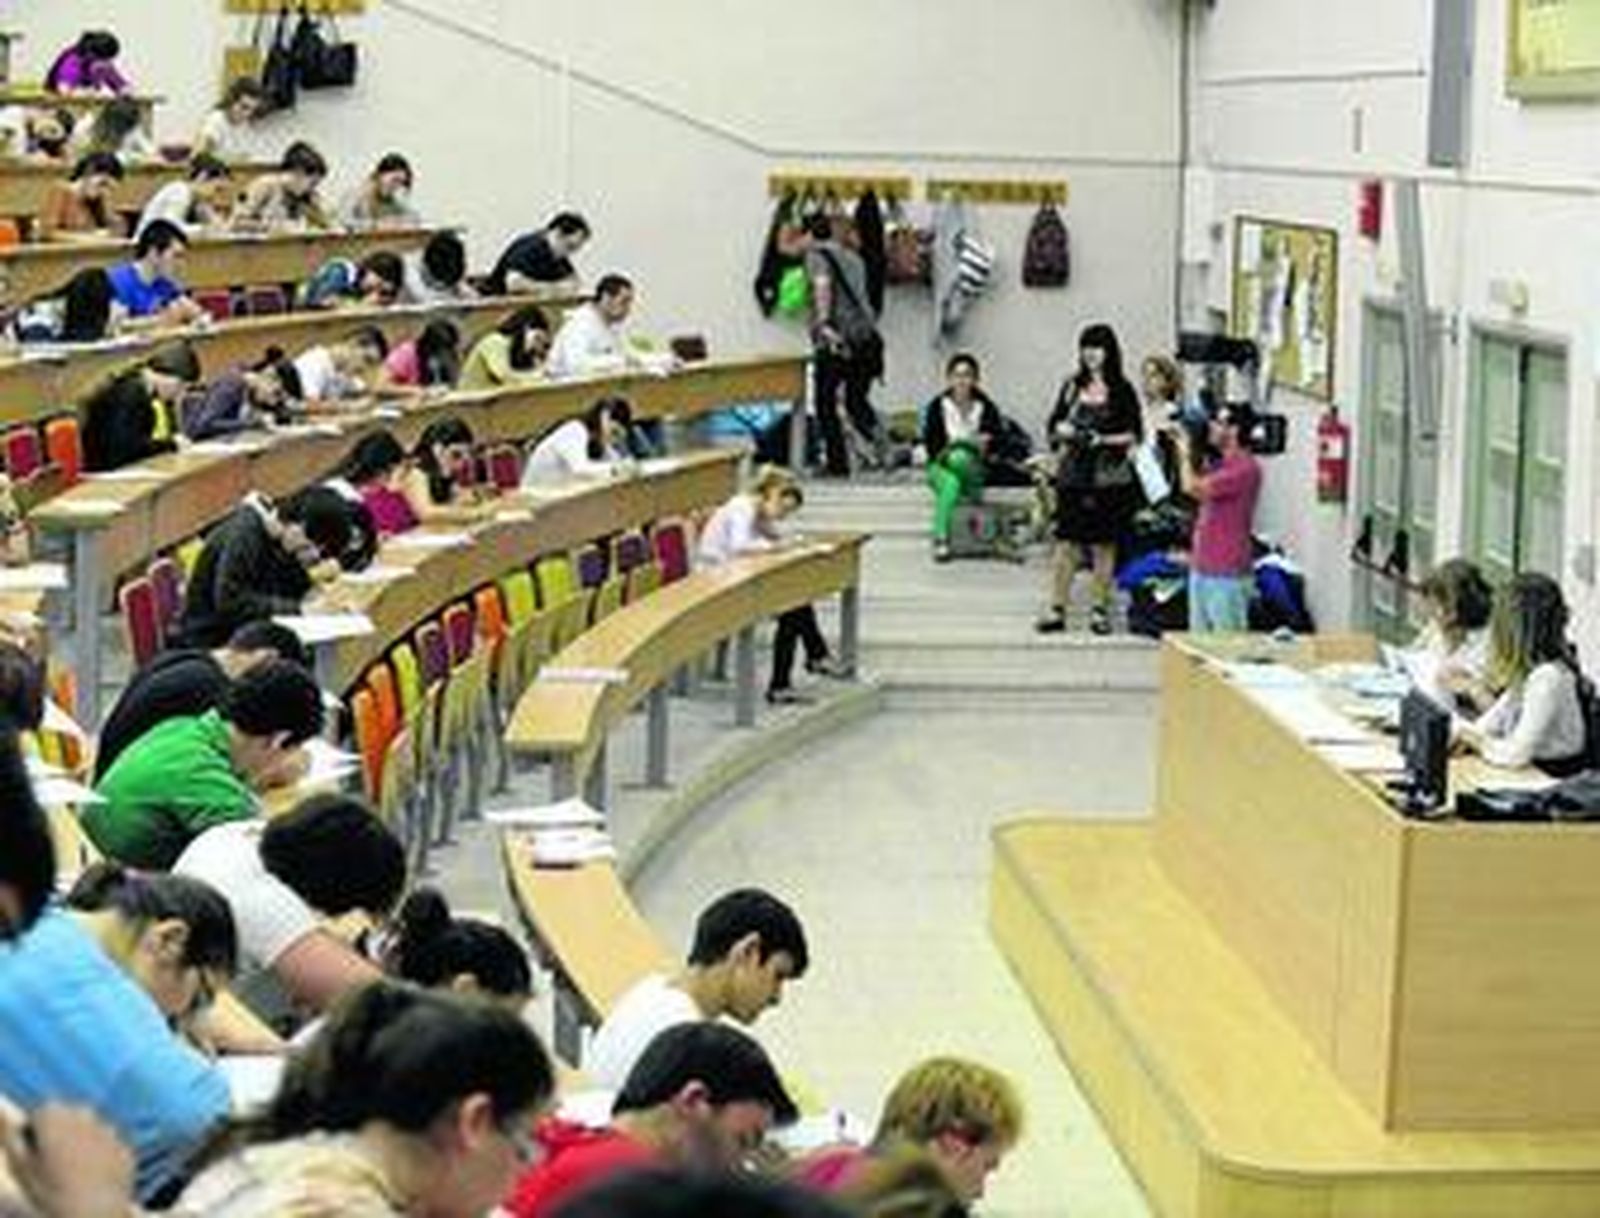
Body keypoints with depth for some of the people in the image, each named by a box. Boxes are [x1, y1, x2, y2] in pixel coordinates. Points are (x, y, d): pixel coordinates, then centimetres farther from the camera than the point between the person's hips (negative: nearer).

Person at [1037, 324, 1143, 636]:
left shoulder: (1121, 390, 0)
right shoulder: (1072, 387, 9)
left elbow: (1135, 435, -1)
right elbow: (1053, 426, 12)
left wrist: (1104, 440, -15)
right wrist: (1062, 431, -10)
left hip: (1109, 478, -2)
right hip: (1073, 473, 2)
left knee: (1103, 544, 4)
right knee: (1065, 542, 1)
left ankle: (1100, 610, 12)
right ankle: (1057, 609, 5)